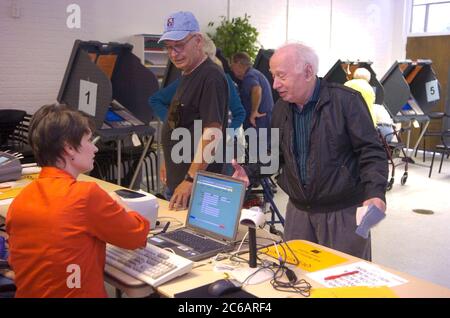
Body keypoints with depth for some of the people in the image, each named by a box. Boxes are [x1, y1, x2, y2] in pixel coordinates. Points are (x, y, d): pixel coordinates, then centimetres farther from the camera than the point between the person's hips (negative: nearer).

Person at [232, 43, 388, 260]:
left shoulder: (346, 101, -13)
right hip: (298, 210, 6)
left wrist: (375, 193, -27)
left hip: (343, 212, -5)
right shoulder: (281, 108, 6)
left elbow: (371, 152, -13)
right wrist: (249, 172, 0)